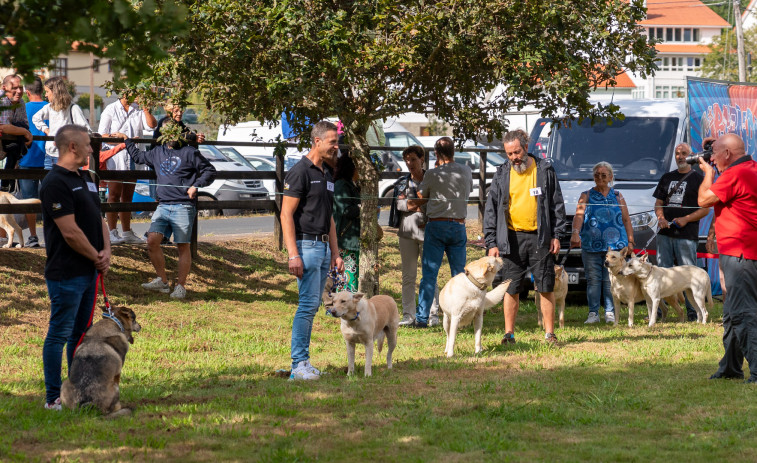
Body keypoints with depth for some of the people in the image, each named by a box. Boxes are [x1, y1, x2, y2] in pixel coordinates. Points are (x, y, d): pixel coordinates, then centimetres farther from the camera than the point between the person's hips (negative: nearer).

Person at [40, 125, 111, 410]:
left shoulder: (84, 179, 14)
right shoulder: (55, 183, -16)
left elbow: (98, 218, 17)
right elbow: (70, 231, -19)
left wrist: (106, 252, 0)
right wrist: (97, 258, -9)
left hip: (88, 271, 9)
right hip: (66, 274, -9)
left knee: (81, 333, 14)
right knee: (59, 334, -4)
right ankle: (53, 398, 1)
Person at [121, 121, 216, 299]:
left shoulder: (190, 153, 3)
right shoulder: (157, 152, 19)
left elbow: (210, 171, 2)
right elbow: (138, 156, 38)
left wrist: (196, 186, -10)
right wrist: (127, 141, 41)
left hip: (183, 207, -5)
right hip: (163, 206, 5)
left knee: (183, 246, -3)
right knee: (152, 241, -8)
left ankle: (180, 286, 3)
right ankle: (162, 281, 5)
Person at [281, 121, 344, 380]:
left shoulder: (327, 174, 17)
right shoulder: (300, 172, -11)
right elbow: (286, 215, -15)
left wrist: (335, 253, 18)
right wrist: (293, 255, -21)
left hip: (323, 247, 9)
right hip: (306, 245, -9)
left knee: (312, 305, 9)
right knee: (308, 303, -12)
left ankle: (302, 363, 12)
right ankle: (299, 364, -10)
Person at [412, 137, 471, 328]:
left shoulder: (432, 174, -8)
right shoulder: (466, 172, 3)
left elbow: (421, 197, 3)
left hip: (436, 226, -3)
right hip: (458, 225, 3)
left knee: (429, 273, -1)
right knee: (459, 274, 8)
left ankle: (422, 318, -4)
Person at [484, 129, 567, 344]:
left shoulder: (545, 170, 2)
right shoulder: (502, 174, 5)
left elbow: (557, 204, 7)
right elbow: (491, 210, 6)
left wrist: (556, 235, -1)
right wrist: (491, 243, -1)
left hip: (540, 238, -1)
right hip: (512, 238, 1)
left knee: (546, 288, 1)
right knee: (511, 288, 3)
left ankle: (549, 333, 8)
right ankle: (509, 333, 11)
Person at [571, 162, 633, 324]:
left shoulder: (617, 196, 15)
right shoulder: (586, 196, 9)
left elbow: (626, 220, 16)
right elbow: (579, 215, -6)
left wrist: (630, 242, 8)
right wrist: (575, 233, -23)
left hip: (614, 245, 1)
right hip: (591, 246, -1)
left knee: (610, 280, -3)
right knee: (593, 279, -2)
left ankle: (610, 313, 3)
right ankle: (593, 313, 3)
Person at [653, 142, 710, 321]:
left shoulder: (698, 179, 3)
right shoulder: (667, 178, 18)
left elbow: (706, 208, -1)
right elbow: (658, 203, 19)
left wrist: (686, 219, -14)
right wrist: (661, 218, -2)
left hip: (686, 235, -5)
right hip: (665, 233, 5)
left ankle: (693, 312, -1)